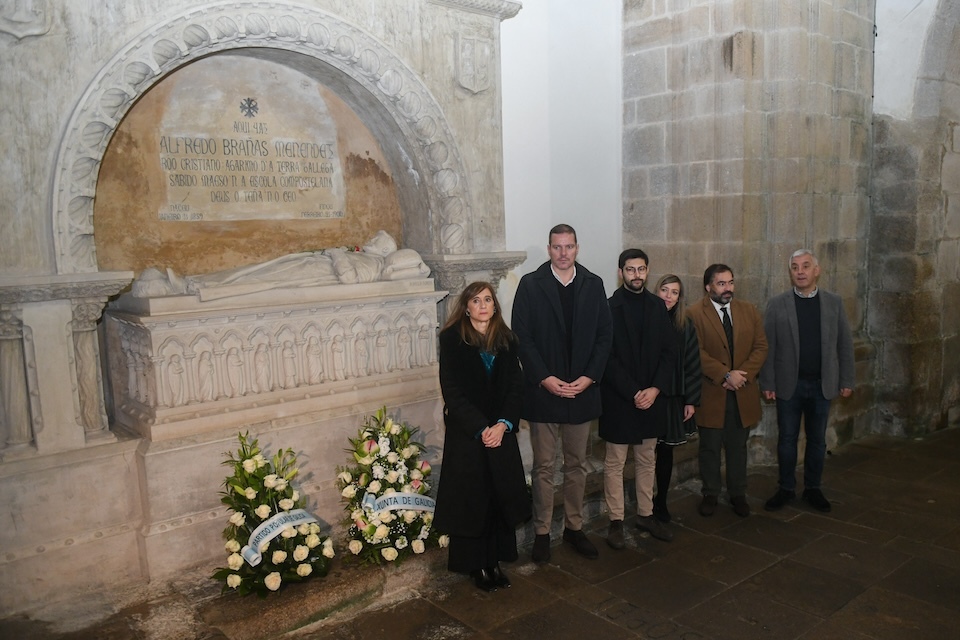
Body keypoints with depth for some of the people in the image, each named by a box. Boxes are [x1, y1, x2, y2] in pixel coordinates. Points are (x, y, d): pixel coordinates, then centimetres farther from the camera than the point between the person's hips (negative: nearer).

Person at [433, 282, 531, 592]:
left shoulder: (506, 339, 6)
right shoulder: (452, 338, -6)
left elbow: (515, 386, 3)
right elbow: (452, 391, -10)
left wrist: (503, 424, -12)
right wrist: (481, 428, -16)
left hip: (501, 431, 4)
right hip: (466, 433, -4)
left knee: (501, 496, 7)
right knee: (471, 498, 3)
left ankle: (495, 561, 22)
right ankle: (475, 565, 17)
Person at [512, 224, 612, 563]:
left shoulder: (593, 284, 4)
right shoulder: (530, 284, -4)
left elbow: (604, 335, 3)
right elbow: (522, 337, -7)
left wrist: (589, 377, -8)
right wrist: (545, 378, -14)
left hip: (582, 389, 3)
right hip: (543, 391, -2)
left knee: (577, 465, 14)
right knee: (544, 466, 6)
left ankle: (574, 527, 28)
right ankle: (542, 532, 19)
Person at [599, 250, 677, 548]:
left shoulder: (657, 306, 6)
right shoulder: (609, 307, -8)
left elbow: (669, 352, 5)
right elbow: (607, 358, -11)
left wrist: (654, 389, -8)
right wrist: (633, 393, -15)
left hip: (652, 396, 5)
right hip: (618, 398, -4)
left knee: (647, 460, 15)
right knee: (615, 462, 4)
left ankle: (646, 514, 28)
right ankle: (616, 521, 15)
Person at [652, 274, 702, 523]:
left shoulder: (686, 326, 3)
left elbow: (693, 365, 4)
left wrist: (691, 400, 1)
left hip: (674, 399, 2)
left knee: (666, 451, 10)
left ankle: (661, 502, 24)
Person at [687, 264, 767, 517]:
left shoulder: (749, 311, 8)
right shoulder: (694, 314, -6)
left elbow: (760, 347, 4)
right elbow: (697, 353, -13)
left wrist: (743, 374, -11)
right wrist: (726, 375, -18)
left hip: (743, 393, 3)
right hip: (710, 393, -3)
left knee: (738, 447, 13)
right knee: (710, 447, 8)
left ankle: (738, 494, 26)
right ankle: (710, 494, 22)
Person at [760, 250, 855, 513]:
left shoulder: (834, 302, 2)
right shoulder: (777, 305, -4)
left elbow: (845, 344, 4)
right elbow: (768, 348, -4)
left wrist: (846, 381, 0)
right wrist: (767, 384, -7)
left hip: (822, 384, 2)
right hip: (789, 385, -1)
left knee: (817, 440, 12)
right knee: (787, 439, 8)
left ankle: (813, 488, 26)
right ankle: (786, 488, 21)